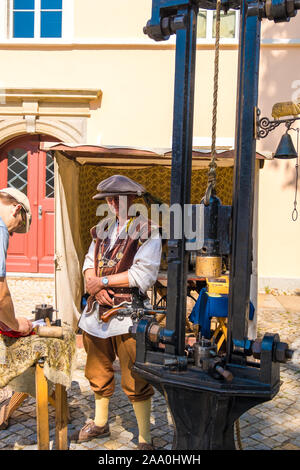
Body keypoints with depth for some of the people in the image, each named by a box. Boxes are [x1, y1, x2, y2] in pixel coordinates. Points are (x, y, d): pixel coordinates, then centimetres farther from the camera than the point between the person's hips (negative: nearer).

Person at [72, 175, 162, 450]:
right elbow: (89, 262, 10)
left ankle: (145, 439, 21)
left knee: (135, 383, 2)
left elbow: (143, 275, -17)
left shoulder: (146, 230, -8)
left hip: (128, 314, -6)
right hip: (97, 311, 7)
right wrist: (93, 284, -12)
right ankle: (100, 424, 44)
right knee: (98, 373, 22)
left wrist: (102, 281, -15)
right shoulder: (102, 229, 11)